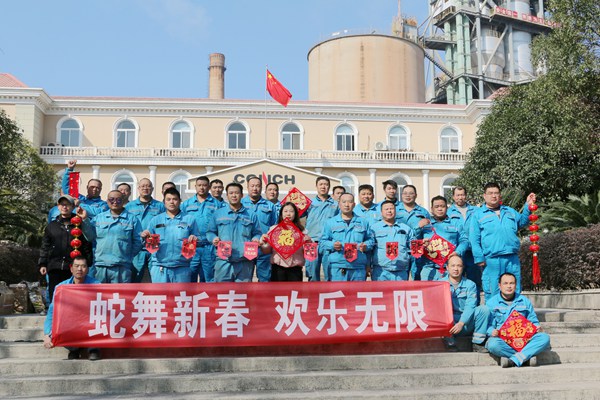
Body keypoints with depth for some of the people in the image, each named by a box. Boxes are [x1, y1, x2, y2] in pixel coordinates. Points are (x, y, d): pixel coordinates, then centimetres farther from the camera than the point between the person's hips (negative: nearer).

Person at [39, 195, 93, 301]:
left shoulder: (80, 225, 7)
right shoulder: (52, 226, 14)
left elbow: (87, 246, 4)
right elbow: (45, 247, 15)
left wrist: (87, 264, -2)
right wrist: (42, 264, 7)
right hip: (55, 268, 2)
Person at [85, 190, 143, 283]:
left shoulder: (132, 219, 7)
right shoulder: (99, 218, 15)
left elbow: (137, 242, 3)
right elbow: (90, 237, 7)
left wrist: (128, 256, -4)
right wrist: (84, 219, -1)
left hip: (121, 267, -2)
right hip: (99, 265, 3)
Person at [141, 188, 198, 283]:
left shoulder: (189, 219, 7)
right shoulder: (155, 220, 10)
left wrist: (195, 239, -14)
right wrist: (145, 238, -10)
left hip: (182, 268, 0)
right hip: (159, 267, 0)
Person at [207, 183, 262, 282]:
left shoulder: (251, 215, 13)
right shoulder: (218, 213, 13)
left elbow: (257, 233, 15)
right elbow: (210, 232, 15)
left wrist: (256, 239, -6)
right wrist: (213, 238, -5)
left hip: (245, 262, 1)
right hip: (224, 261, 0)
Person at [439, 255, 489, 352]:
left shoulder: (470, 285, 7)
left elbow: (470, 306, -7)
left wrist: (461, 323, -23)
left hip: (465, 325, 1)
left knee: (484, 309, -20)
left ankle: (477, 343, -10)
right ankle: (450, 341, -23)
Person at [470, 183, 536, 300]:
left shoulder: (510, 211, 20)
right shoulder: (478, 214, 5)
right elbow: (474, 239, -1)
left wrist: (528, 206, 13)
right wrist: (479, 258, -10)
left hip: (512, 259, 4)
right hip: (491, 260, -4)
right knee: (492, 292, -2)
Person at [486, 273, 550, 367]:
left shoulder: (524, 301, 19)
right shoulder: (491, 303, 9)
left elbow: (533, 321, 21)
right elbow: (489, 325, 4)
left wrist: (537, 327, -3)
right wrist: (492, 331, -20)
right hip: (502, 339, -3)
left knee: (544, 338, -24)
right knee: (493, 344, -37)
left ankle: (513, 360, -32)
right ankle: (527, 356, -25)